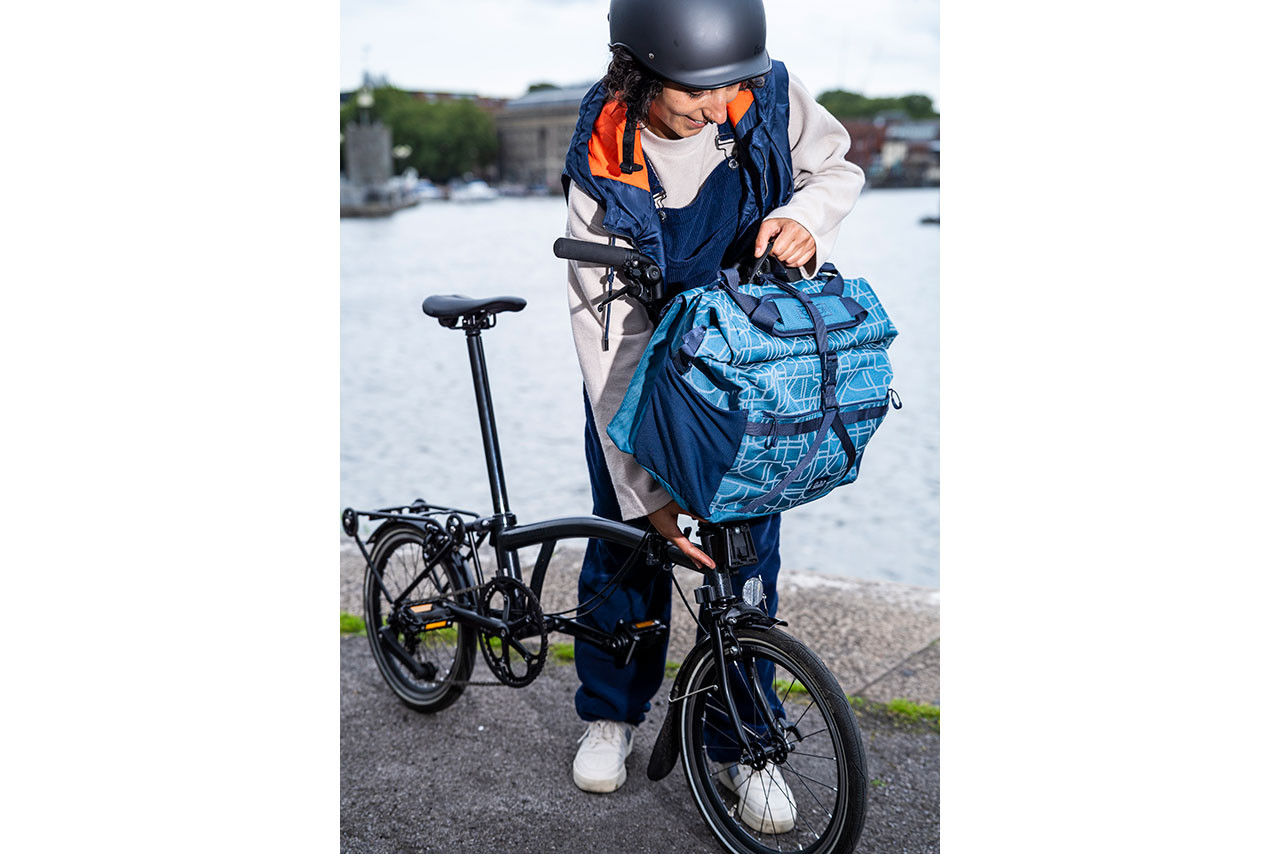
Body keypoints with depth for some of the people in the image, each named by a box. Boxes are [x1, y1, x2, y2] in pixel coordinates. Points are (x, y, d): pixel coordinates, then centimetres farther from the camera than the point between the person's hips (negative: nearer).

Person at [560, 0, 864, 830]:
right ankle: (611, 713, 28)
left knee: (748, 548, 1)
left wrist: (805, 216, -27)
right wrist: (646, 490, -31)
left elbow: (839, 168, -1)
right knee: (626, 535, 3)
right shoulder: (602, 171, -28)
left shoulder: (771, 96, -22)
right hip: (644, 360, -1)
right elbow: (608, 334, -28)